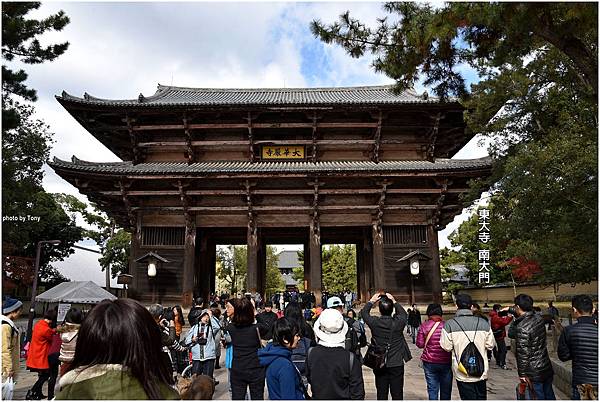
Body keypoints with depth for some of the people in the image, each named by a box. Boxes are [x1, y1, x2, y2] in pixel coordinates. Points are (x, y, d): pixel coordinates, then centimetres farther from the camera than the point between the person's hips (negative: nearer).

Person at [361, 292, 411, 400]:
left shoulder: (375, 323, -13)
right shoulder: (398, 322, -12)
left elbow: (364, 312, 8)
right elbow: (403, 313, 12)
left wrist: (372, 301, 15)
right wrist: (394, 301, 16)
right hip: (397, 365, 0)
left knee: (381, 394, 10)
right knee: (397, 394, 9)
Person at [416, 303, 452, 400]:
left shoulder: (424, 326, -7)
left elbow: (419, 344, -4)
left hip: (430, 363, 0)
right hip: (446, 362, 1)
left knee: (432, 390, 7)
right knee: (446, 390, 15)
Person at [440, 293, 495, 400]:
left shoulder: (449, 324, -14)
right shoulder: (484, 323, -7)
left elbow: (446, 347, -11)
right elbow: (490, 345, -2)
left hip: (462, 373, -3)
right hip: (482, 371, 3)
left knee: (468, 398, 9)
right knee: (481, 397, 21)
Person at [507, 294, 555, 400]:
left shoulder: (522, 328, -24)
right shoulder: (539, 319, -2)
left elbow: (523, 353, -22)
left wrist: (522, 374, -12)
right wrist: (509, 309, 28)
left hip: (534, 373, -7)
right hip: (547, 368, 8)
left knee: (539, 398, 5)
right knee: (549, 396, 20)